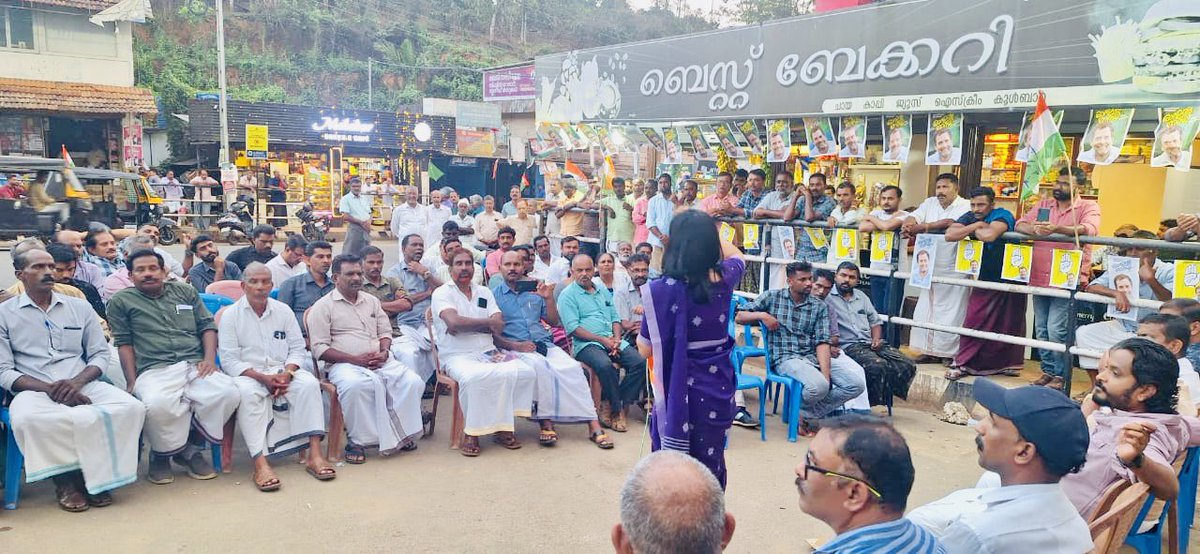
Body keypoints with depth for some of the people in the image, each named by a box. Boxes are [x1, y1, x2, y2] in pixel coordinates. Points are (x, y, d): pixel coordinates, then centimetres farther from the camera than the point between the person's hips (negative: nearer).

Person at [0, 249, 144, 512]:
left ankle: (96, 475, -9)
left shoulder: (80, 307, 16)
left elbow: (100, 354, 13)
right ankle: (65, 479, -13)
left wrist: (77, 382, -8)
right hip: (33, 390, -2)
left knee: (131, 408, -27)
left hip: (82, 386, 2)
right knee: (26, 419, -38)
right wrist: (49, 389, -15)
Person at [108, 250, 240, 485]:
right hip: (154, 371, -3)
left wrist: (210, 358, 1)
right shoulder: (121, 301, 15)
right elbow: (124, 343, 8)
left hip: (195, 366, 3)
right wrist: (132, 383, -2)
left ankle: (191, 448, -3)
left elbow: (207, 325, 18)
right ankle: (161, 454, -4)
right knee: (157, 404, -38)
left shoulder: (185, 292, 23)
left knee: (228, 393, -28)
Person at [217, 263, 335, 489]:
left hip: (282, 371, 3)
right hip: (247, 374, -3)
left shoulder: (283, 311, 12)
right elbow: (229, 360, -4)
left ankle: (314, 454, -31)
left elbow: (298, 349, 9)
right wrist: (263, 378, -17)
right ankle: (261, 464, -43)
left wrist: (287, 373, -12)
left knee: (309, 383, -27)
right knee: (248, 393, -37)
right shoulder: (230, 315, 3)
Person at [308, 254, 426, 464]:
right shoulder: (323, 306, 3)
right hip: (344, 364, -5)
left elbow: (385, 332, 23)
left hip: (380, 361, 5)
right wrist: (355, 359, -16)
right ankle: (358, 440, -22)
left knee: (413, 382, -22)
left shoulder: (372, 301, 21)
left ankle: (401, 433, -8)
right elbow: (319, 348, -4)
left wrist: (384, 352, -1)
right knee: (356, 385, -40)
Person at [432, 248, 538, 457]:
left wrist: (466, 326, -9)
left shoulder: (484, 292, 19)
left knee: (525, 372, -21)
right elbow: (454, 323, -16)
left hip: (488, 353, 5)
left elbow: (499, 327, 3)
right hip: (458, 356, -5)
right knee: (475, 377, -38)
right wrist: (487, 322, -5)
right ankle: (471, 433, -19)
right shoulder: (442, 293, 5)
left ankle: (502, 427, -9)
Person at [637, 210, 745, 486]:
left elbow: (645, 349, -10)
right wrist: (706, 230, 28)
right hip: (717, 387, 4)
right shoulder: (725, 278, -4)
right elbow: (736, 255, 22)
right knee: (711, 461, 18)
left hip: (679, 391, -4)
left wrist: (646, 317, 7)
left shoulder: (662, 290, -18)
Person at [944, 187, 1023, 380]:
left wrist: (975, 229, -19)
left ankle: (1007, 363, 23)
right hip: (985, 279, 4)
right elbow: (949, 235, -18)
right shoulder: (971, 217, -2)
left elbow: (988, 235, -39)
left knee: (1008, 324, 8)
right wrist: (977, 225, -22)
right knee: (973, 321, -1)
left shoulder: (1002, 215, -18)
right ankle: (963, 363, 4)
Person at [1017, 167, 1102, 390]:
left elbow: (1088, 229, -20)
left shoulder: (1089, 207, -1)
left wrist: (1056, 228, -36)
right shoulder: (1043, 205, 14)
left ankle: (1060, 375, 5)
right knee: (1041, 330, 11)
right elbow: (1020, 224, 6)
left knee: (1056, 330, -9)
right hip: (1039, 279, 6)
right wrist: (1034, 229, -18)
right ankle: (1047, 371, 24)